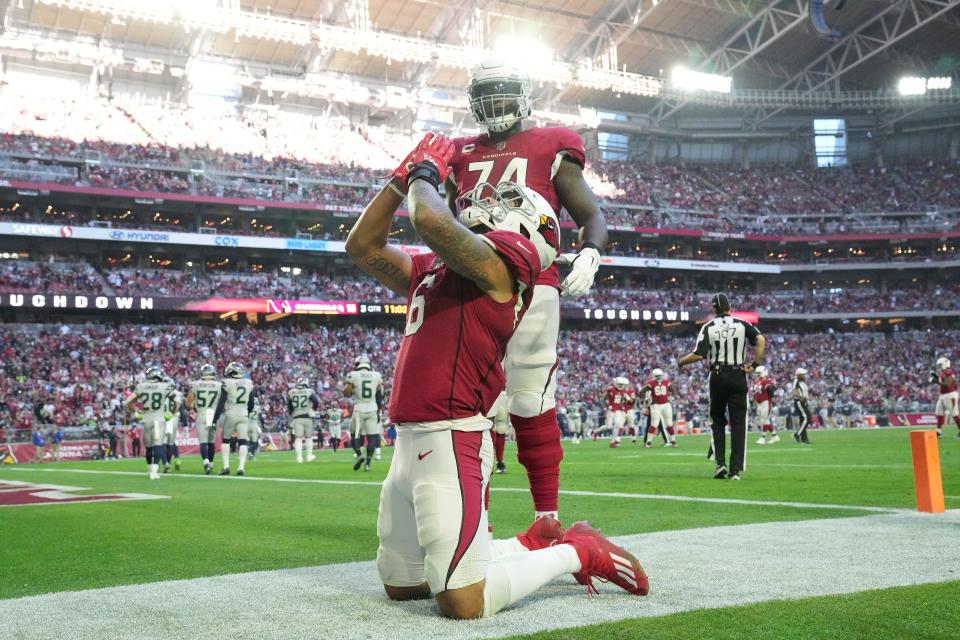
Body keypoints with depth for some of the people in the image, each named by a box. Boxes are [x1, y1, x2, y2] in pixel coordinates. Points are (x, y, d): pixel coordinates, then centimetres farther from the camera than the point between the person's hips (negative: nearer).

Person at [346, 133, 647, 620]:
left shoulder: (502, 257, -8)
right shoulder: (431, 268, 19)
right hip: (409, 440, 10)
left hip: (450, 439, -10)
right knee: (399, 585, 20)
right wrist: (402, 177, 20)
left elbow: (429, 219, -24)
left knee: (464, 604, -12)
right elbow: (362, 247, 27)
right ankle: (532, 547, 29)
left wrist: (425, 176, -2)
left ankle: (574, 553, 12)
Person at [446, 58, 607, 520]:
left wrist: (590, 254, -11)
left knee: (531, 402, -6)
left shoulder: (550, 149, 10)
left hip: (531, 286, -4)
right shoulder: (463, 156, 21)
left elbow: (591, 214, 9)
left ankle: (547, 517, 1)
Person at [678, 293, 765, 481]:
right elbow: (760, 340, -14)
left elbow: (698, 355, -9)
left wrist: (681, 362, 9)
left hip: (718, 377, 0)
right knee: (738, 423, 3)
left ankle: (720, 462, 4)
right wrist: (755, 364, -6)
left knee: (718, 420, 16)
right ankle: (736, 469, 0)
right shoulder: (742, 325, 1)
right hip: (738, 376, 0)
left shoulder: (708, 327, -1)